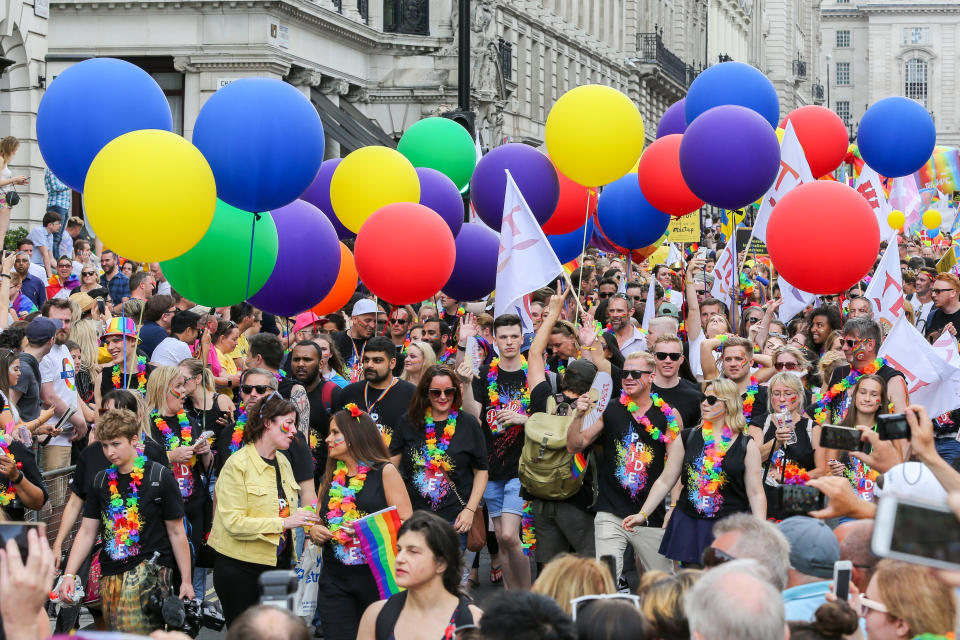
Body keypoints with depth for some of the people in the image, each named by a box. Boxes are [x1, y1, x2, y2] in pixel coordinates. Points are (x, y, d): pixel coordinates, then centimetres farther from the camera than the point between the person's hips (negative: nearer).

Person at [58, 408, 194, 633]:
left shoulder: (159, 477, -3)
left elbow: (176, 532, 0)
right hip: (110, 575, 5)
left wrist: (186, 581, -1)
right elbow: (87, 532, 13)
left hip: (150, 566, -5)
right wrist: (69, 574, 2)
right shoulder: (101, 480, 11)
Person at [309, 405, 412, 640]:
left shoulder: (385, 472, -2)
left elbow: (406, 524, -7)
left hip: (377, 575, -5)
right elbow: (318, 523, 23)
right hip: (335, 579, 5)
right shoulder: (330, 479, 15)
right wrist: (314, 532, 0)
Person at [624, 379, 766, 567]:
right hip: (689, 526, 2)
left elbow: (756, 493, 0)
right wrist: (643, 514, 2)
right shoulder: (687, 439, 7)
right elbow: (665, 481, 9)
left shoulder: (746, 445, 1)